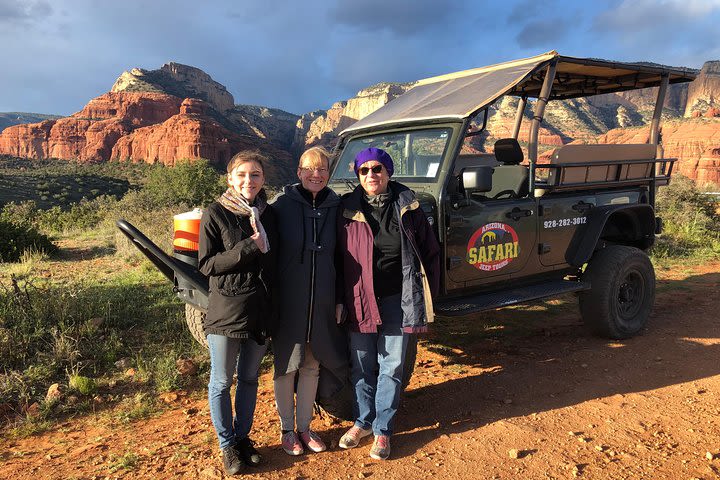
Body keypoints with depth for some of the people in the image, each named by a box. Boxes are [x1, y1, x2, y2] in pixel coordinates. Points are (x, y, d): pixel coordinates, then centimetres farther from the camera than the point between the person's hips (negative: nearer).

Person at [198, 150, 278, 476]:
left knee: (249, 379, 17)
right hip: (226, 311, -4)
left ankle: (243, 437, 35)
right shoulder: (215, 214, -8)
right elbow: (206, 264, -11)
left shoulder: (268, 214, 5)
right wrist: (248, 247, -21)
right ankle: (227, 444, 29)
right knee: (222, 382, 10)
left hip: (261, 311, 4)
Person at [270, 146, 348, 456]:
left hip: (322, 302, 3)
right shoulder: (283, 205, -6)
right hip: (287, 301, -3)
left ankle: (304, 426, 31)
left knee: (311, 365, 14)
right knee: (286, 366, 10)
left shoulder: (335, 207, 2)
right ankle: (287, 429, 28)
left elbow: (340, 256, 7)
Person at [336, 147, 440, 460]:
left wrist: (426, 293, 3)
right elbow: (339, 256, 2)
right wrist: (341, 299, -1)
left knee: (391, 367, 8)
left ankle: (382, 429, 24)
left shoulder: (407, 207, -3)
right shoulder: (348, 210, -3)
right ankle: (363, 421, 33)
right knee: (361, 366, 13)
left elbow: (430, 251, 4)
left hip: (397, 300, 0)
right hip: (359, 301, 1)